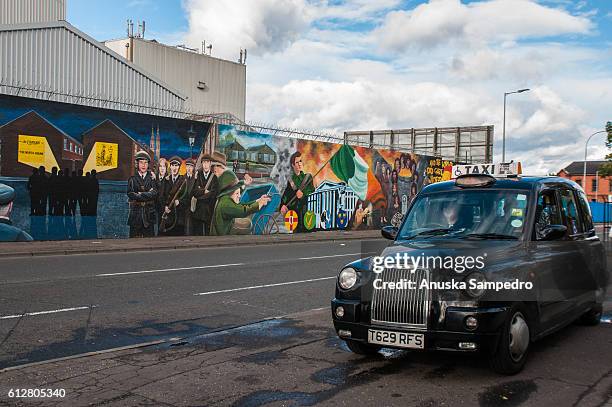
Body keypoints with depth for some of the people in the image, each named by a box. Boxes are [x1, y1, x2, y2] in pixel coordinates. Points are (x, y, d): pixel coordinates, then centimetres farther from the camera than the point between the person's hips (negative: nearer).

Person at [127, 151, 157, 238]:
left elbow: (154, 193, -7)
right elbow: (130, 194, -7)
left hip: (148, 215, 0)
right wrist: (147, 194, -9)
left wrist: (140, 194, -10)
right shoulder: (132, 179, 8)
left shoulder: (152, 178, 7)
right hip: (135, 215, 0)